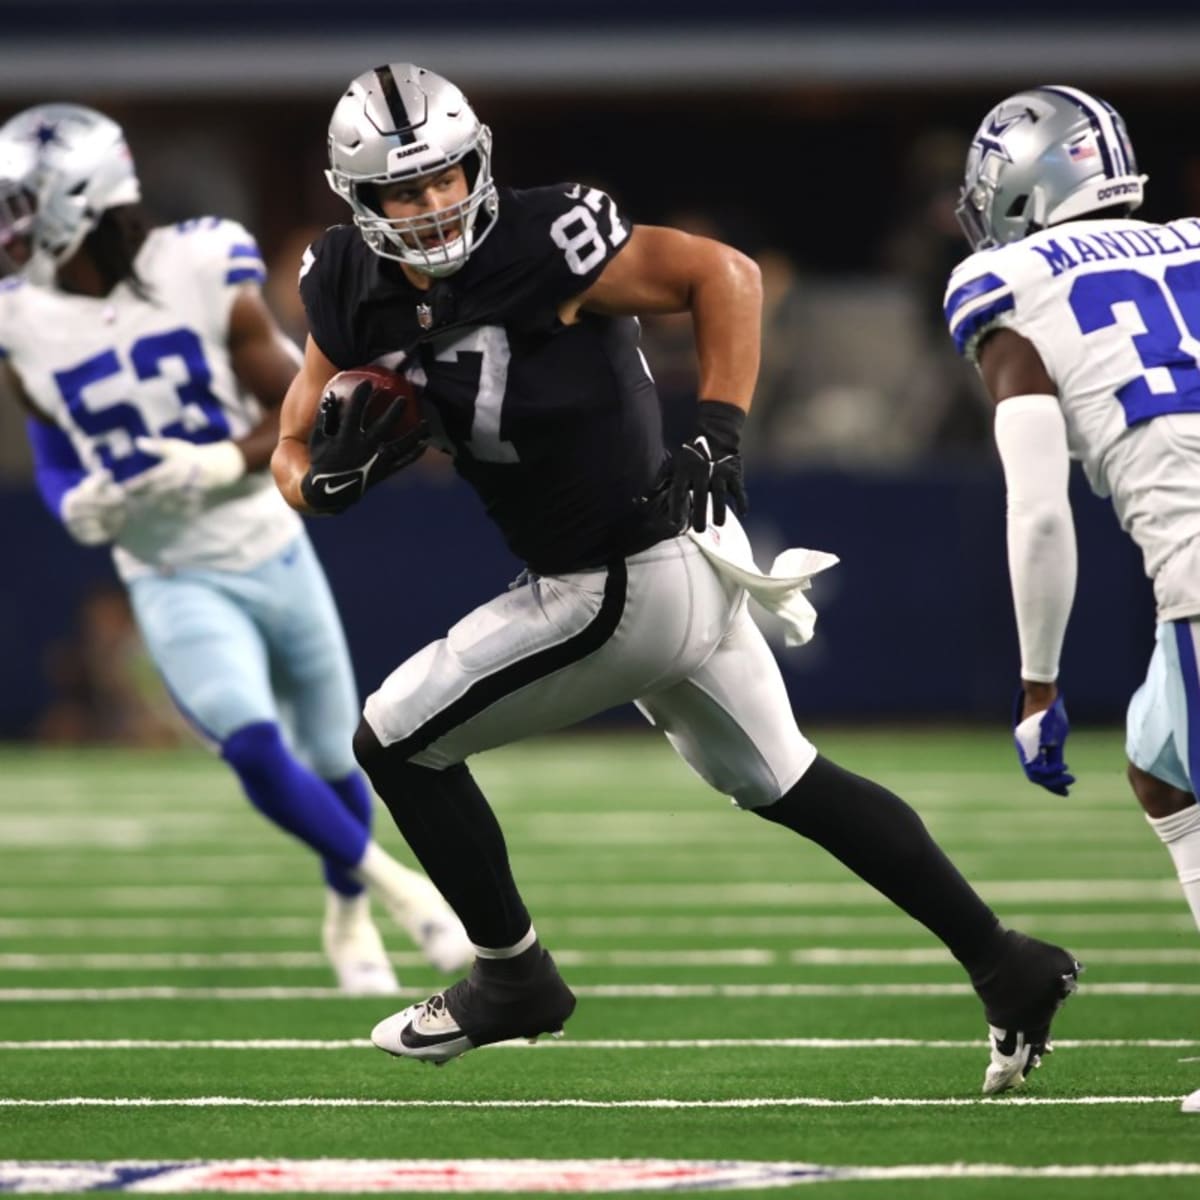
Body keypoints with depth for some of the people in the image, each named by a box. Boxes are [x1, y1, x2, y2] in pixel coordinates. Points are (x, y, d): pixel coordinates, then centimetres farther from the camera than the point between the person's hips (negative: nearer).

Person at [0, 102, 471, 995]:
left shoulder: (204, 274, -15)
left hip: (271, 549, 0)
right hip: (173, 582, 0)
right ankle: (390, 883, 1)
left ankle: (349, 916, 40)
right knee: (255, 750, -22)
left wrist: (223, 463, -26)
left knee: (332, 756, 12)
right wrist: (75, 504, -12)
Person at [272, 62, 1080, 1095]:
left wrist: (718, 433, -23)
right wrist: (330, 476, -19)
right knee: (782, 783, 22)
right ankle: (1009, 969, 29)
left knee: (397, 742, 1)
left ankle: (514, 977, 19)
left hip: (626, 590, -8)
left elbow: (724, 274, -16)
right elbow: (296, 457, 4)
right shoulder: (352, 292, -2)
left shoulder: (538, 247, -24)